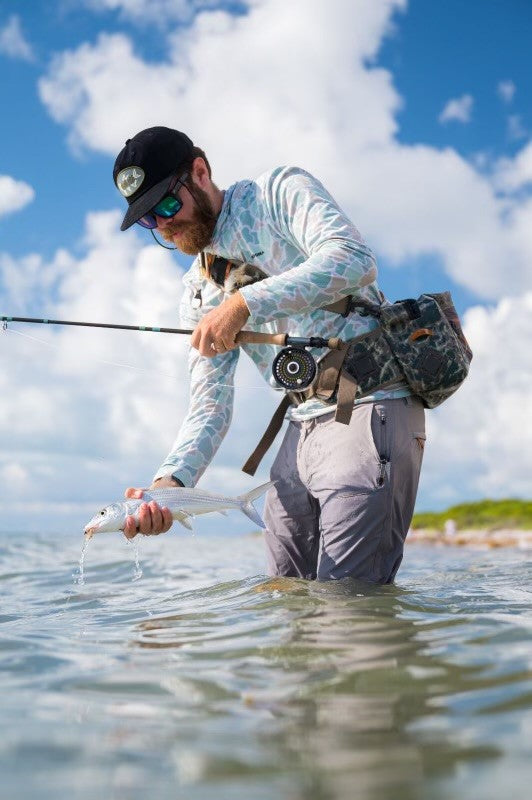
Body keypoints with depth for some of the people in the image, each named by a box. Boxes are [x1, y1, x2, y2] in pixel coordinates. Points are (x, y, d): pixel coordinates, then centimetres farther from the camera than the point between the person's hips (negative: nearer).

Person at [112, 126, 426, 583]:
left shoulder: (280, 191, 0)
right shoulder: (199, 291, 17)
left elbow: (355, 261, -19)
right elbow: (210, 405, 11)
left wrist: (245, 302, -24)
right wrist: (170, 482, -7)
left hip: (370, 405, -7)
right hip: (302, 430, 8)